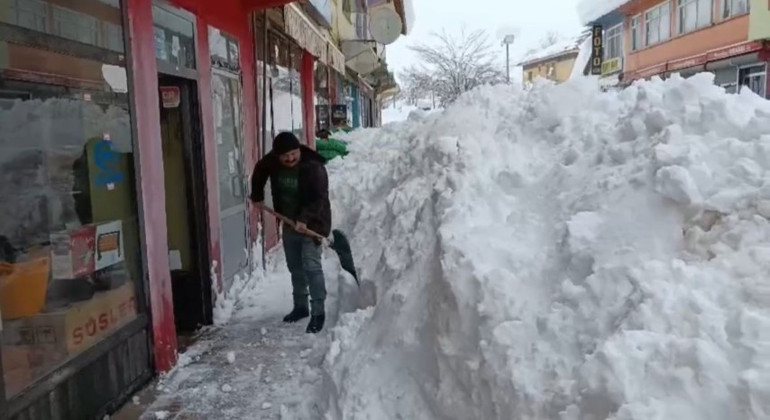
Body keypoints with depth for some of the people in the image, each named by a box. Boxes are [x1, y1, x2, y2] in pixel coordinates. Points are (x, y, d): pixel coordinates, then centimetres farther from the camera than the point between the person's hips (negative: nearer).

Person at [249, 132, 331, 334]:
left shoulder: (314, 167, -22)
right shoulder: (272, 162, -6)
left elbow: (320, 198, -26)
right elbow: (260, 172, 16)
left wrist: (305, 219, -37)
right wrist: (257, 196, 18)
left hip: (311, 223, -6)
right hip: (289, 223, 6)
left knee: (311, 266, -13)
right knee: (295, 267, 15)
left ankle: (318, 312, -5)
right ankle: (300, 306, 30)